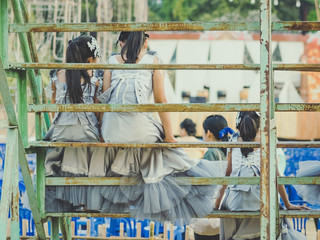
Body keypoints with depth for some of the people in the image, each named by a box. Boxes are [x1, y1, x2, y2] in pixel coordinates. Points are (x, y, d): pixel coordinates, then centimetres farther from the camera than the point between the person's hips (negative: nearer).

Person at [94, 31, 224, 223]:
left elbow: (104, 98, 8)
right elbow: (160, 100, 1)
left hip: (112, 131, 3)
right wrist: (169, 133, 6)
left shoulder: (112, 61, 10)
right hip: (140, 131, -3)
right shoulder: (152, 61, 4)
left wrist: (102, 131, 15)